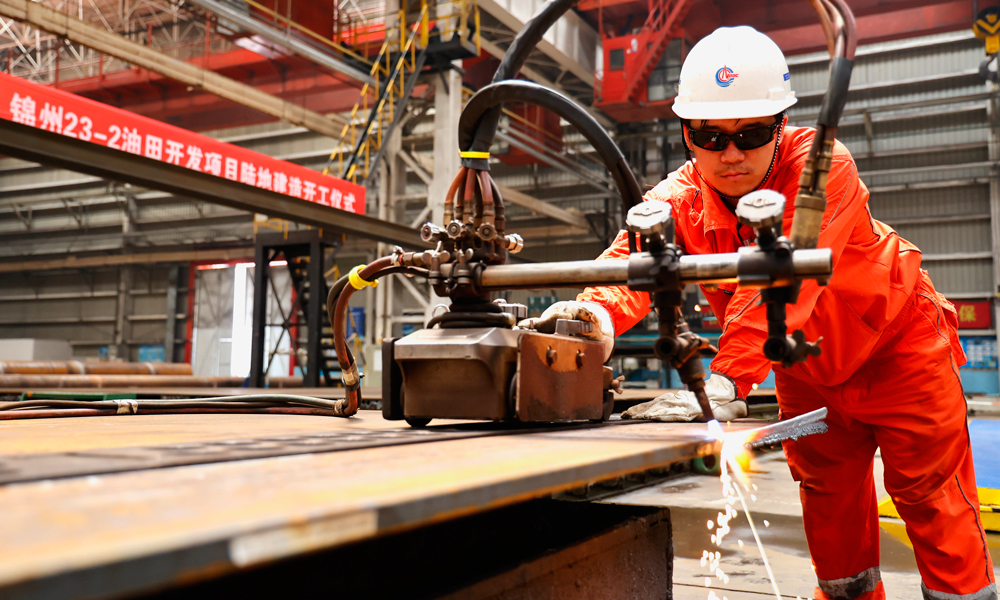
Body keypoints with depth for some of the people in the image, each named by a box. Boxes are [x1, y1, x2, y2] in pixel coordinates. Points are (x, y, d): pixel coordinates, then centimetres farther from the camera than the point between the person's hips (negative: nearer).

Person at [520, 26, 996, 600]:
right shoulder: (682, 197, -18)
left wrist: (726, 380, -57)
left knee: (929, 489, 1)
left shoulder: (823, 168, -31)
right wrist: (600, 309, -61)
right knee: (827, 487, 15)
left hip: (896, 343, -4)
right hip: (808, 364, 4)